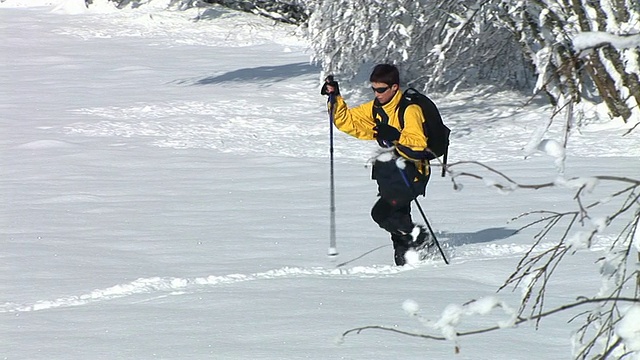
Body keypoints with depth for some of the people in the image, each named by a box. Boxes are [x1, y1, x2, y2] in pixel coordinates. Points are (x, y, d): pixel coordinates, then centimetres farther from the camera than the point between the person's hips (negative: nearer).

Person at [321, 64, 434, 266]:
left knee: (381, 213, -19)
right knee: (397, 219, 13)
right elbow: (348, 120, 14)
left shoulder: (410, 109, -16)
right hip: (389, 173, 9)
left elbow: (418, 145, -25)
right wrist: (335, 98, 2)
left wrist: (395, 136, -37)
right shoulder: (376, 109, 8)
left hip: (410, 174, -9)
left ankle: (420, 238, -4)